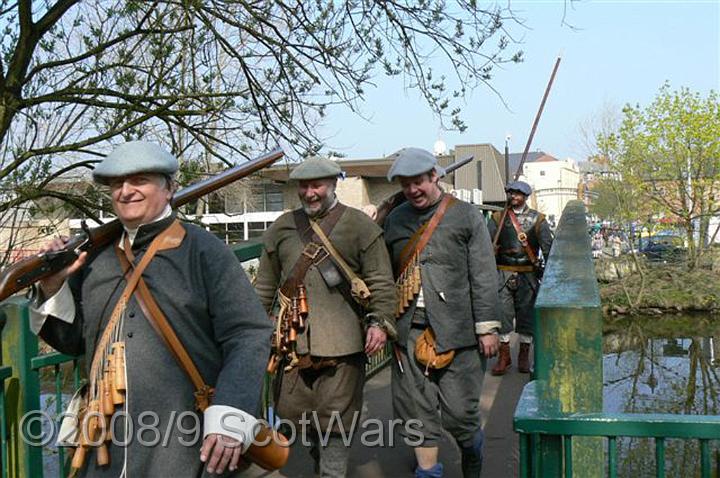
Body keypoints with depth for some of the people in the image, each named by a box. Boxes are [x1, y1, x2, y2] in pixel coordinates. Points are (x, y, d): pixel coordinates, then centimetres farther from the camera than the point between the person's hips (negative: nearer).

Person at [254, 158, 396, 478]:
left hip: (342, 341, -4)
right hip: (292, 338, 4)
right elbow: (265, 285, 17)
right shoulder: (282, 228, 12)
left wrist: (380, 322, -13)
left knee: (336, 414, 2)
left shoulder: (360, 226, 1)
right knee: (292, 409, 12)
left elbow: (380, 282, -2)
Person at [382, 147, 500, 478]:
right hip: (409, 331, 3)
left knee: (459, 412, 3)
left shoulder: (466, 216, 1)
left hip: (455, 330, -3)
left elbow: (483, 277, -1)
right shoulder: (394, 220, 10)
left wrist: (487, 327, -5)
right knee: (417, 411, 7)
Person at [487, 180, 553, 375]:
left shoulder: (537, 219, 5)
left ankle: (524, 356, 18)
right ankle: (504, 355, 10)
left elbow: (548, 247, 5)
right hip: (503, 273, 0)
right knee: (502, 313, -2)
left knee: (526, 314, 6)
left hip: (528, 275, 0)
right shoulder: (498, 218, 5)